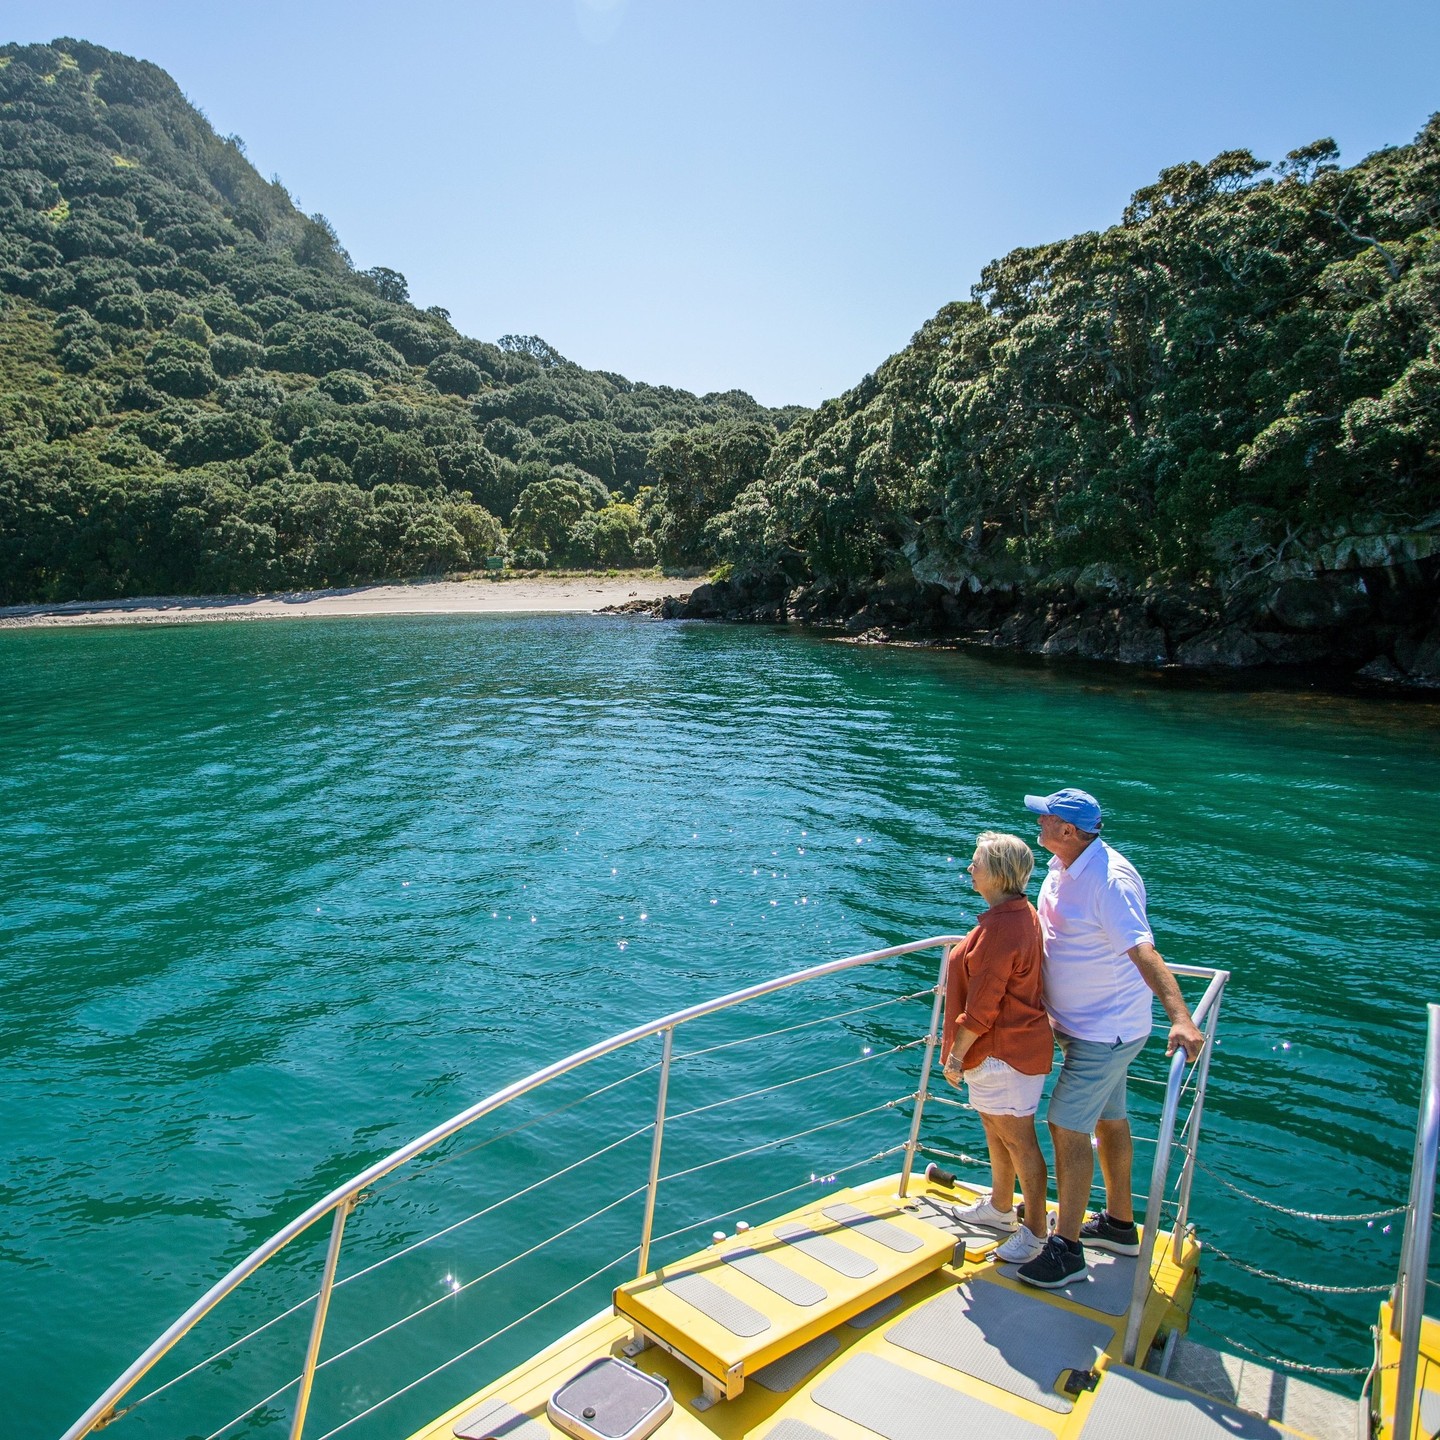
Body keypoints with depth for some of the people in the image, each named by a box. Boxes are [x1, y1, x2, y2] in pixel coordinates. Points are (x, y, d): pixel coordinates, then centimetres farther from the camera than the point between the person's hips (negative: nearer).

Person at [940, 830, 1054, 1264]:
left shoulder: (1001, 928, -28)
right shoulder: (1022, 914, 5)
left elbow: (982, 1005, -25)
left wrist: (957, 1052, -15)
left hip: (1003, 1051, -11)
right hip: (1006, 1046, 11)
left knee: (1018, 1139, 4)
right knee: (996, 1129, 23)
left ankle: (1036, 1233, 19)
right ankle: (1000, 1208, 41)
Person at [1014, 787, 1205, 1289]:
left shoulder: (1110, 881, -28)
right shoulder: (1063, 868, 1)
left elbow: (1145, 952, -38)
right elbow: (1047, 929, 16)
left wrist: (1180, 1017, -47)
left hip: (1104, 1030, -9)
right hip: (1082, 1022, 9)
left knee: (1067, 1127, -4)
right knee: (1108, 1119, 21)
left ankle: (1066, 1250, 10)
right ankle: (1119, 1224, 39)